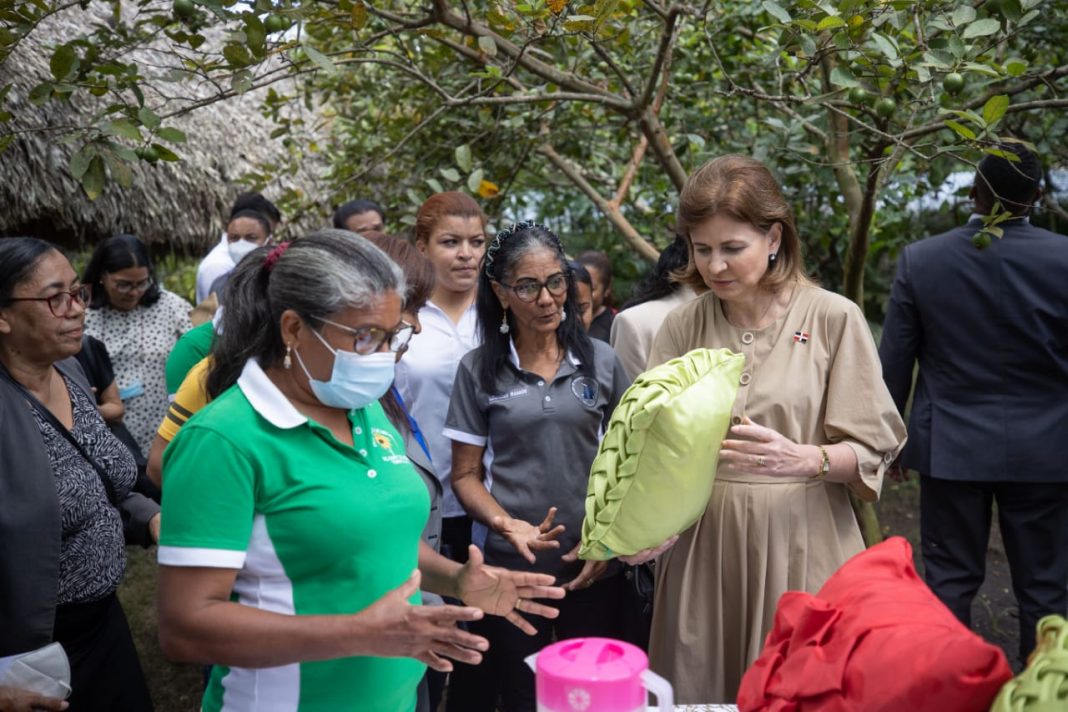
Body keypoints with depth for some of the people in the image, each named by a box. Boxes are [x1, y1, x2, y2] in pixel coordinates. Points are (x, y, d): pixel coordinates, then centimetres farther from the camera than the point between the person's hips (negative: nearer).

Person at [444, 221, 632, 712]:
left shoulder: (601, 361, 1)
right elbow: (466, 474, 0)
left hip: (594, 567, 1)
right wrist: (507, 525, -17)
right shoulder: (478, 369, -3)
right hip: (511, 567, -1)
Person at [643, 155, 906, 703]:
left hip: (798, 541, -2)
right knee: (698, 690, 11)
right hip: (703, 544, 2)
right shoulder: (682, 326, 2)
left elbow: (871, 450, -3)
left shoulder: (833, 319, -5)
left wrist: (803, 459, -22)